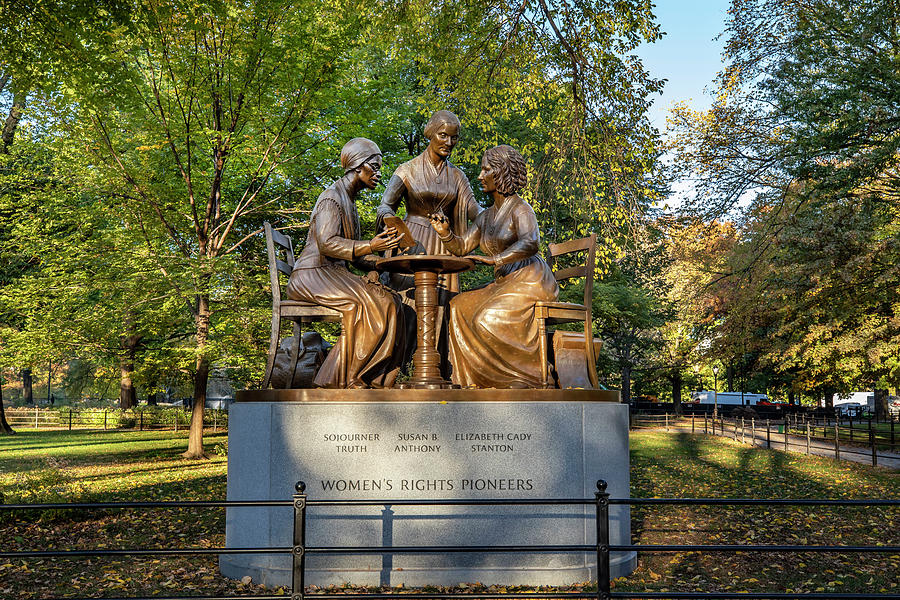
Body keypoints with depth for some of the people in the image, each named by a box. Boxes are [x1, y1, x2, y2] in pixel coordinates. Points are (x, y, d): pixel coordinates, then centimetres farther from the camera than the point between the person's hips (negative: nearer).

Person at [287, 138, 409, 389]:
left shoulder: (349, 202, 23)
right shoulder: (331, 198, -7)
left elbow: (354, 255, 21)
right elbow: (326, 243, -22)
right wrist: (370, 246, -33)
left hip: (335, 275, 9)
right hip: (313, 275, -9)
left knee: (390, 301, -8)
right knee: (368, 303, -28)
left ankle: (377, 379, -13)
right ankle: (349, 379, -23)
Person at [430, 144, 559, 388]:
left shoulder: (519, 209, -9)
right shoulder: (486, 217, 18)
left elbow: (531, 243, -27)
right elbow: (461, 247, 15)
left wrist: (495, 259, -36)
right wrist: (445, 233, -5)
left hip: (529, 280, -9)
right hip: (503, 284, 9)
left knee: (489, 320, -26)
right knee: (459, 307, -6)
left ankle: (532, 378, -13)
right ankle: (476, 381, -8)